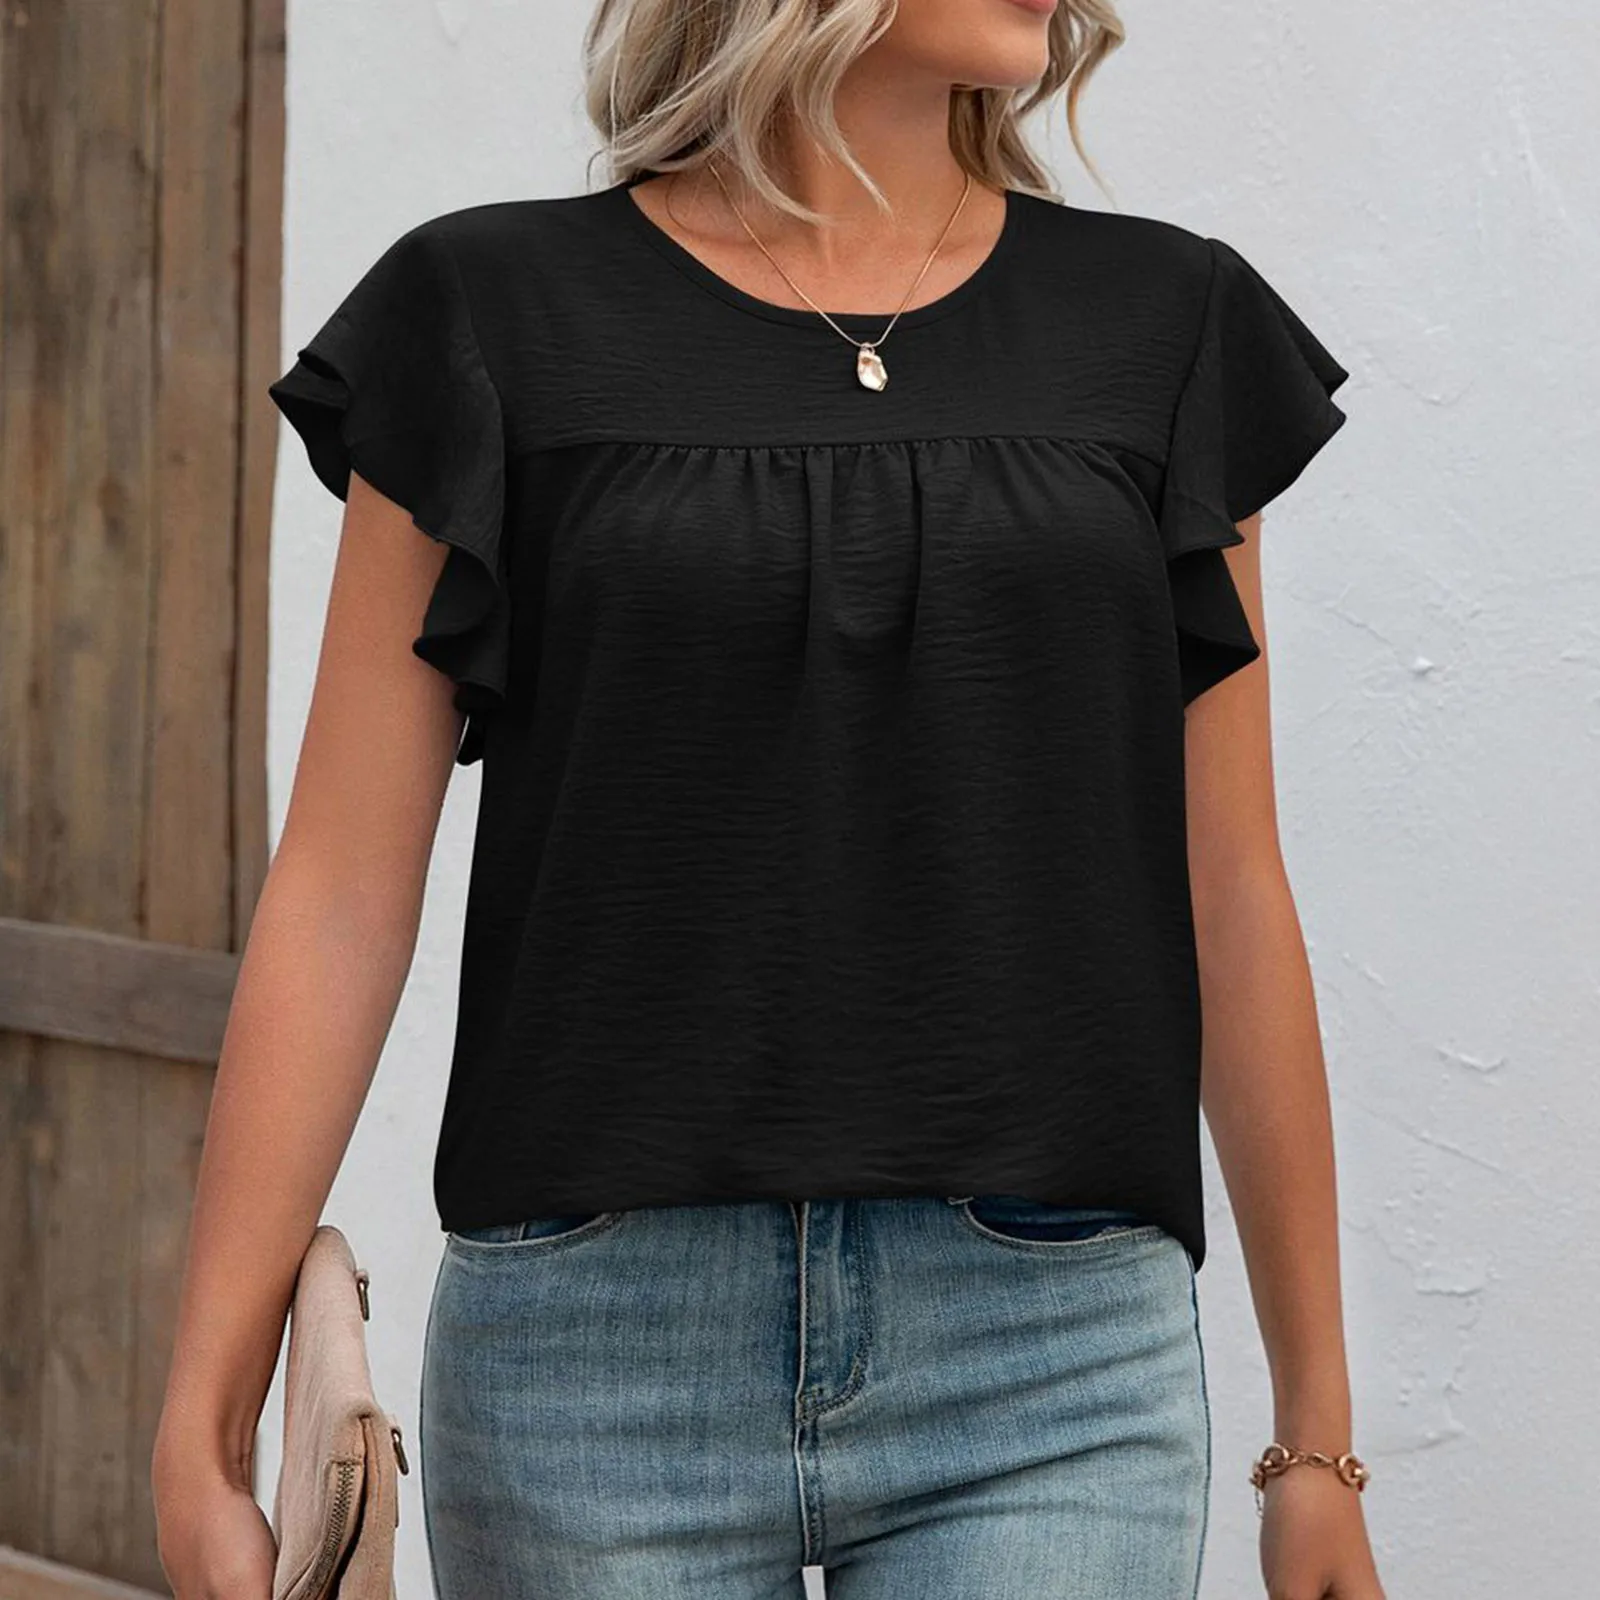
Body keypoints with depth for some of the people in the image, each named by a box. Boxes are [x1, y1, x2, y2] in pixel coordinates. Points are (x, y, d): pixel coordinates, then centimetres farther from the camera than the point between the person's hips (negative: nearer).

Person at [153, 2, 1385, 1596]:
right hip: (599, 1358, -1)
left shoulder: (1166, 327, 7)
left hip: (1051, 1368, 1)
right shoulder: (497, 317, 1)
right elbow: (341, 897, -1)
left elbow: (1231, 901, 10)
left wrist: (1317, 1431, 12)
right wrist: (201, 1426, -6)